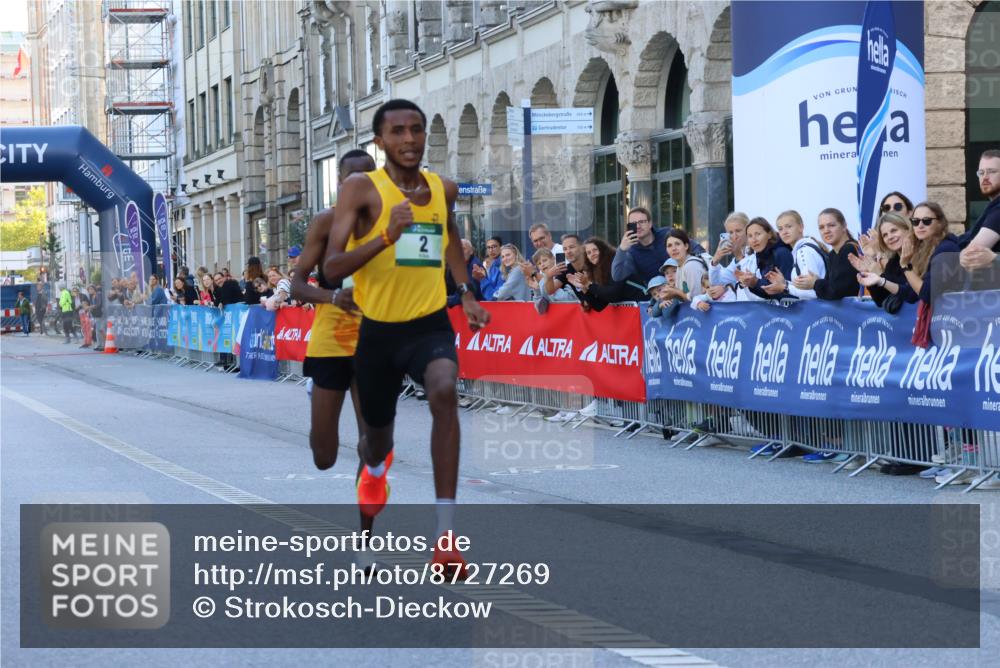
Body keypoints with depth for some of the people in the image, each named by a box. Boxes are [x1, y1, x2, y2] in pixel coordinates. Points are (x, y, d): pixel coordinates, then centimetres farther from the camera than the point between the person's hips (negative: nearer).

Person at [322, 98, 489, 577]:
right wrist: (385, 237, -32)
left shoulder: (443, 190, 3)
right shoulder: (360, 190, -10)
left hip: (430, 325, 1)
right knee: (377, 432, 17)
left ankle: (446, 533, -33)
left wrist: (467, 294, 16)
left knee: (444, 392, -31)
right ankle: (375, 470, 60)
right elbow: (331, 268, -18)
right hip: (378, 330, -1)